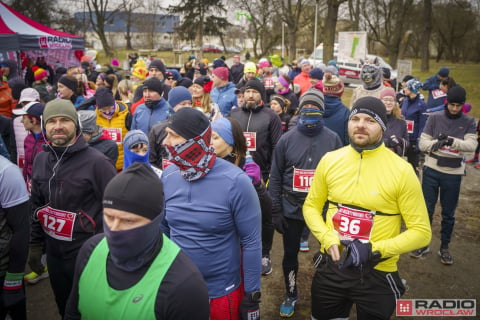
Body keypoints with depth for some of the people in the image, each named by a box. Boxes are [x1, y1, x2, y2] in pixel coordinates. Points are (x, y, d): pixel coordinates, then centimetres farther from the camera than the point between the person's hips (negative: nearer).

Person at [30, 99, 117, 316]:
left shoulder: (96, 162, -17)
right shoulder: (41, 160, 3)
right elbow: (37, 205, 13)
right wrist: (35, 242, 13)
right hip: (54, 253, 6)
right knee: (65, 308, 24)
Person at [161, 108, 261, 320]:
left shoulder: (235, 182, -21)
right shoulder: (168, 176, -7)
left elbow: (251, 242, -14)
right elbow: (163, 229, 5)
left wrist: (252, 296, -10)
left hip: (223, 291, -4)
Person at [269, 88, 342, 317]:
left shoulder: (333, 139, -5)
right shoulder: (286, 139, -3)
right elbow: (275, 177, 0)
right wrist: (276, 211, -2)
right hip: (292, 209, 1)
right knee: (290, 254, 14)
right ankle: (291, 295, 38)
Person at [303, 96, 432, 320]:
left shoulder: (401, 170, -13)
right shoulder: (330, 160, -4)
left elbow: (421, 231, -9)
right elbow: (311, 206, 7)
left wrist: (375, 250, -21)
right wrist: (329, 239, -11)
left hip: (376, 275, -2)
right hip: (331, 266, 3)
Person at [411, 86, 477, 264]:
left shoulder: (468, 122, 1)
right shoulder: (435, 118, -1)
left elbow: (472, 145, -15)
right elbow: (422, 143, -4)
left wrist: (451, 141, -32)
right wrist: (435, 143, -25)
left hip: (453, 174, 0)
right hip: (431, 170, 0)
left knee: (448, 213, 11)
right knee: (426, 210, 8)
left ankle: (444, 247, 26)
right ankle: (423, 244, 24)